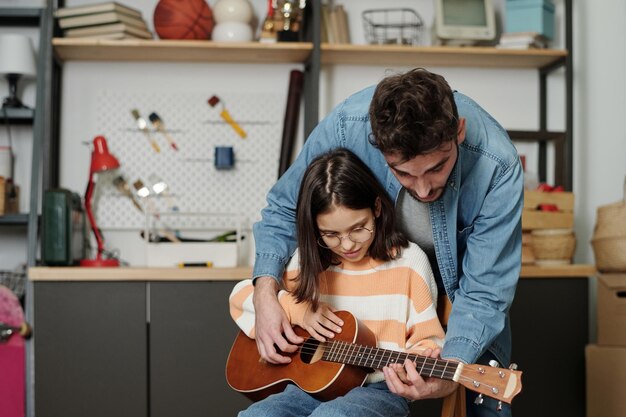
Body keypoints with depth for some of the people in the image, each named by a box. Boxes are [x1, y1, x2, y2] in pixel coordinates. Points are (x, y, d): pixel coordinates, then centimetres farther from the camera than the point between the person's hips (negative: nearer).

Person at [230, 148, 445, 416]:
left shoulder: (409, 261, 0)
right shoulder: (309, 260, 8)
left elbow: (427, 339, 2)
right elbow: (240, 296, 14)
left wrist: (419, 360, -21)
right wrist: (297, 310, -1)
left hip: (379, 390, -3)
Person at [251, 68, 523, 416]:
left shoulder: (498, 166, -37)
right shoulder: (346, 126, -33)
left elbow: (484, 292, -32)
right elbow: (285, 207, -15)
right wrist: (265, 290, -28)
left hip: (461, 271, -1)